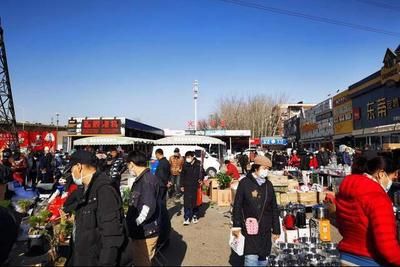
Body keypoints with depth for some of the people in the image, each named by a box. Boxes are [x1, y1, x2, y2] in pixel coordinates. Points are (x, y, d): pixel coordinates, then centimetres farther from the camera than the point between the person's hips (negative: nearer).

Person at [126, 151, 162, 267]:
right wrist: (132, 222, 18)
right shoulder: (142, 179, 11)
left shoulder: (147, 180, -21)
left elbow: (148, 207, -30)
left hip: (145, 233, -9)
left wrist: (134, 224, -20)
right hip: (142, 232, 9)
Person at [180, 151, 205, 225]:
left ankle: (195, 216, 26)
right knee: (187, 202, -1)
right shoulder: (185, 165, 1)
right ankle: (187, 218, 5)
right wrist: (182, 185, 6)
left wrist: (201, 179, -8)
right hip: (187, 186, 1)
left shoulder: (198, 164, -5)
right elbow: (182, 175, 9)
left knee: (195, 201, 8)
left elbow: (203, 173, 7)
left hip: (195, 186, -1)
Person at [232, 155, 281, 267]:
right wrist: (237, 226, -6)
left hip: (265, 230, 4)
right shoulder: (245, 183, -8)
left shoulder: (268, 185, 5)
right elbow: (237, 206, -5)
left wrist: (276, 229, 11)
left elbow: (274, 208, 10)